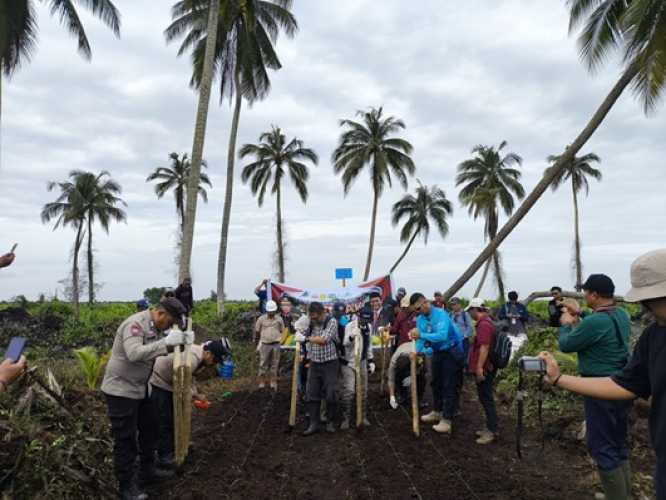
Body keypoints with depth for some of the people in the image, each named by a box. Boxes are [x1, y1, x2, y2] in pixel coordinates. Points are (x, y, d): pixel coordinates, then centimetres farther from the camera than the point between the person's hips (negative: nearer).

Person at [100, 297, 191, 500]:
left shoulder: (155, 327, 4)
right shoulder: (135, 323, -25)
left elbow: (156, 350, 6)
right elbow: (134, 354, -38)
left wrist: (181, 341, -10)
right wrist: (166, 342, -37)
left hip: (139, 388, 10)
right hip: (121, 389, -10)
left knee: (149, 428, 20)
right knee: (125, 438, 1)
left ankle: (148, 470, 37)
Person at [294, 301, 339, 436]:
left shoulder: (332, 321, -11)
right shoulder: (311, 323, 5)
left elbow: (323, 340, -21)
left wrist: (305, 338, -15)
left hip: (329, 364, -4)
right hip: (314, 364, 4)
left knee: (330, 395, -1)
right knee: (312, 394, 2)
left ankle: (330, 422, 17)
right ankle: (314, 424, 9)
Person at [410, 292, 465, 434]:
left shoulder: (441, 314, -28)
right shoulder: (420, 319, -5)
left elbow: (442, 336, -42)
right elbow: (420, 338, -2)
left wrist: (421, 335, -47)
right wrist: (416, 351, -21)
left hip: (451, 352, -8)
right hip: (437, 352, 8)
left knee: (449, 386, -5)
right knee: (436, 383, 20)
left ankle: (446, 421, -1)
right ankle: (437, 412, 37)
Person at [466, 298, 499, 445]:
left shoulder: (484, 324, -19)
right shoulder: (486, 322, 15)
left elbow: (484, 347, -26)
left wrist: (479, 367, -27)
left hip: (484, 369, -10)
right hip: (486, 368, 10)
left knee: (486, 400, -3)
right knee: (486, 399, 16)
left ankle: (492, 431, 3)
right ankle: (490, 428, 25)